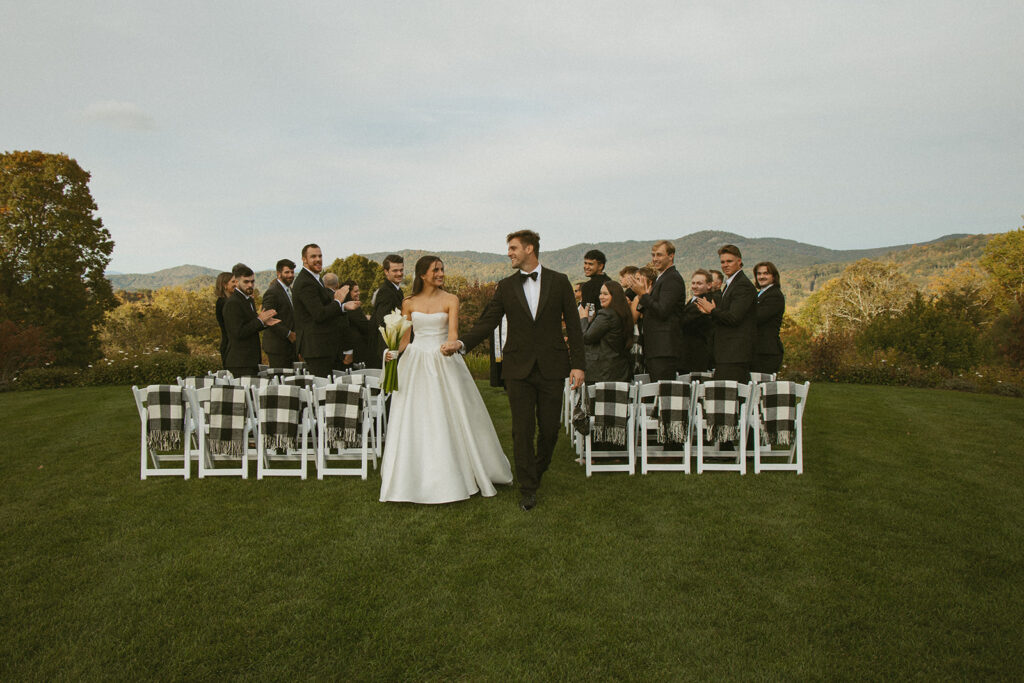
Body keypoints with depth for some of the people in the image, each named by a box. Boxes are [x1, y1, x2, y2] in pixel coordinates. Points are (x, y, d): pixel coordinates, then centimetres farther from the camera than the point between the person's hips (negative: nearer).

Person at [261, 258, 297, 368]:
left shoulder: (290, 290, 18)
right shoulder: (272, 292, -12)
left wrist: (294, 333, 10)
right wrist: (288, 334, -17)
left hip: (291, 345, 9)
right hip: (277, 346, -9)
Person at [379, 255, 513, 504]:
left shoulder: (450, 300, 1)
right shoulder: (409, 303, 7)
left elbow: (453, 330, -12)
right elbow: (405, 338, 9)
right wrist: (394, 352, -11)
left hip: (444, 363, -2)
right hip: (415, 364, 2)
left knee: (450, 418, 1)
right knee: (413, 421, 1)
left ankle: (452, 476, 16)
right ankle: (412, 479, 13)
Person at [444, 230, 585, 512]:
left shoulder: (559, 282, 3)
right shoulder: (505, 287, 6)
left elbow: (573, 325, 2)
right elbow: (487, 323, 3)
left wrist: (577, 364, -4)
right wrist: (462, 342, -13)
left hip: (551, 368, 0)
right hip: (519, 368, 1)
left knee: (549, 429, 7)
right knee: (522, 430, 1)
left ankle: (538, 470, 34)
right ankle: (527, 489, 12)